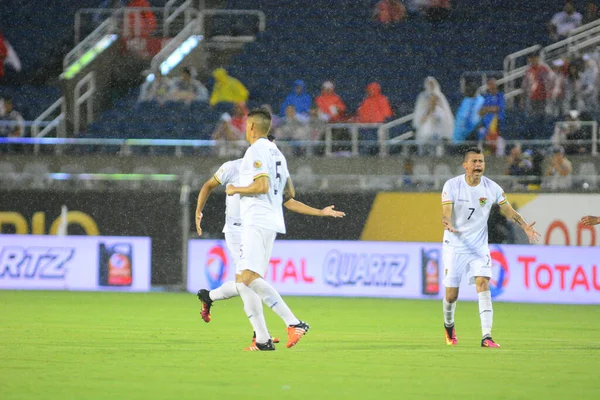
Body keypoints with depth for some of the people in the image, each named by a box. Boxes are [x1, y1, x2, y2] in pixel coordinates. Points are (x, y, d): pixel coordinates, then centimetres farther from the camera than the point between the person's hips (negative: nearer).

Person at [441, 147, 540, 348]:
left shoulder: (491, 188, -4)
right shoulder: (452, 185, -11)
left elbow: (509, 211, 3)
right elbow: (446, 214, -18)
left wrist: (525, 227, -15)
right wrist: (447, 224, -42)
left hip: (479, 246, 1)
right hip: (454, 246, -1)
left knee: (483, 284, -19)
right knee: (451, 294, 3)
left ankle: (486, 337, -23)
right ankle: (449, 325, 36)